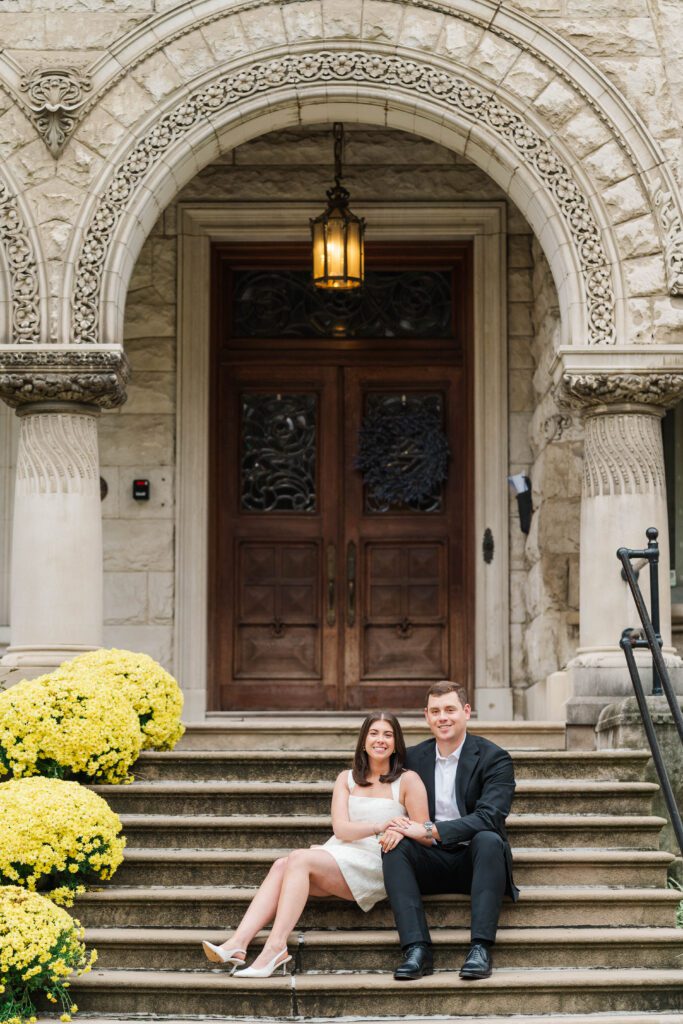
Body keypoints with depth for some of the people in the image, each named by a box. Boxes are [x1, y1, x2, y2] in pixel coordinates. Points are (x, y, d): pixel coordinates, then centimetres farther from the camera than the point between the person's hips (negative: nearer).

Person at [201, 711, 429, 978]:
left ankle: (276, 946, -40)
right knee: (281, 865, -24)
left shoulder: (407, 780, 7)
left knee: (299, 859, -28)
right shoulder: (347, 779, 18)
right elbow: (340, 828, 3)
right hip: (340, 854, 5)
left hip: (374, 865, -5)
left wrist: (400, 833, -22)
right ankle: (238, 942, -39)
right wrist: (379, 827, -15)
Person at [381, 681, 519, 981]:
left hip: (474, 859, -3)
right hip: (431, 863, 3)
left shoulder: (494, 758, -4)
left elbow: (489, 817, -19)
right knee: (395, 846, -26)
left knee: (489, 839, -35)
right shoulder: (413, 758, 10)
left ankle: (481, 949, -39)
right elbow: (404, 812, 14)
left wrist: (429, 830, -26)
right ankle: (417, 949, -36)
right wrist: (401, 827, -12)